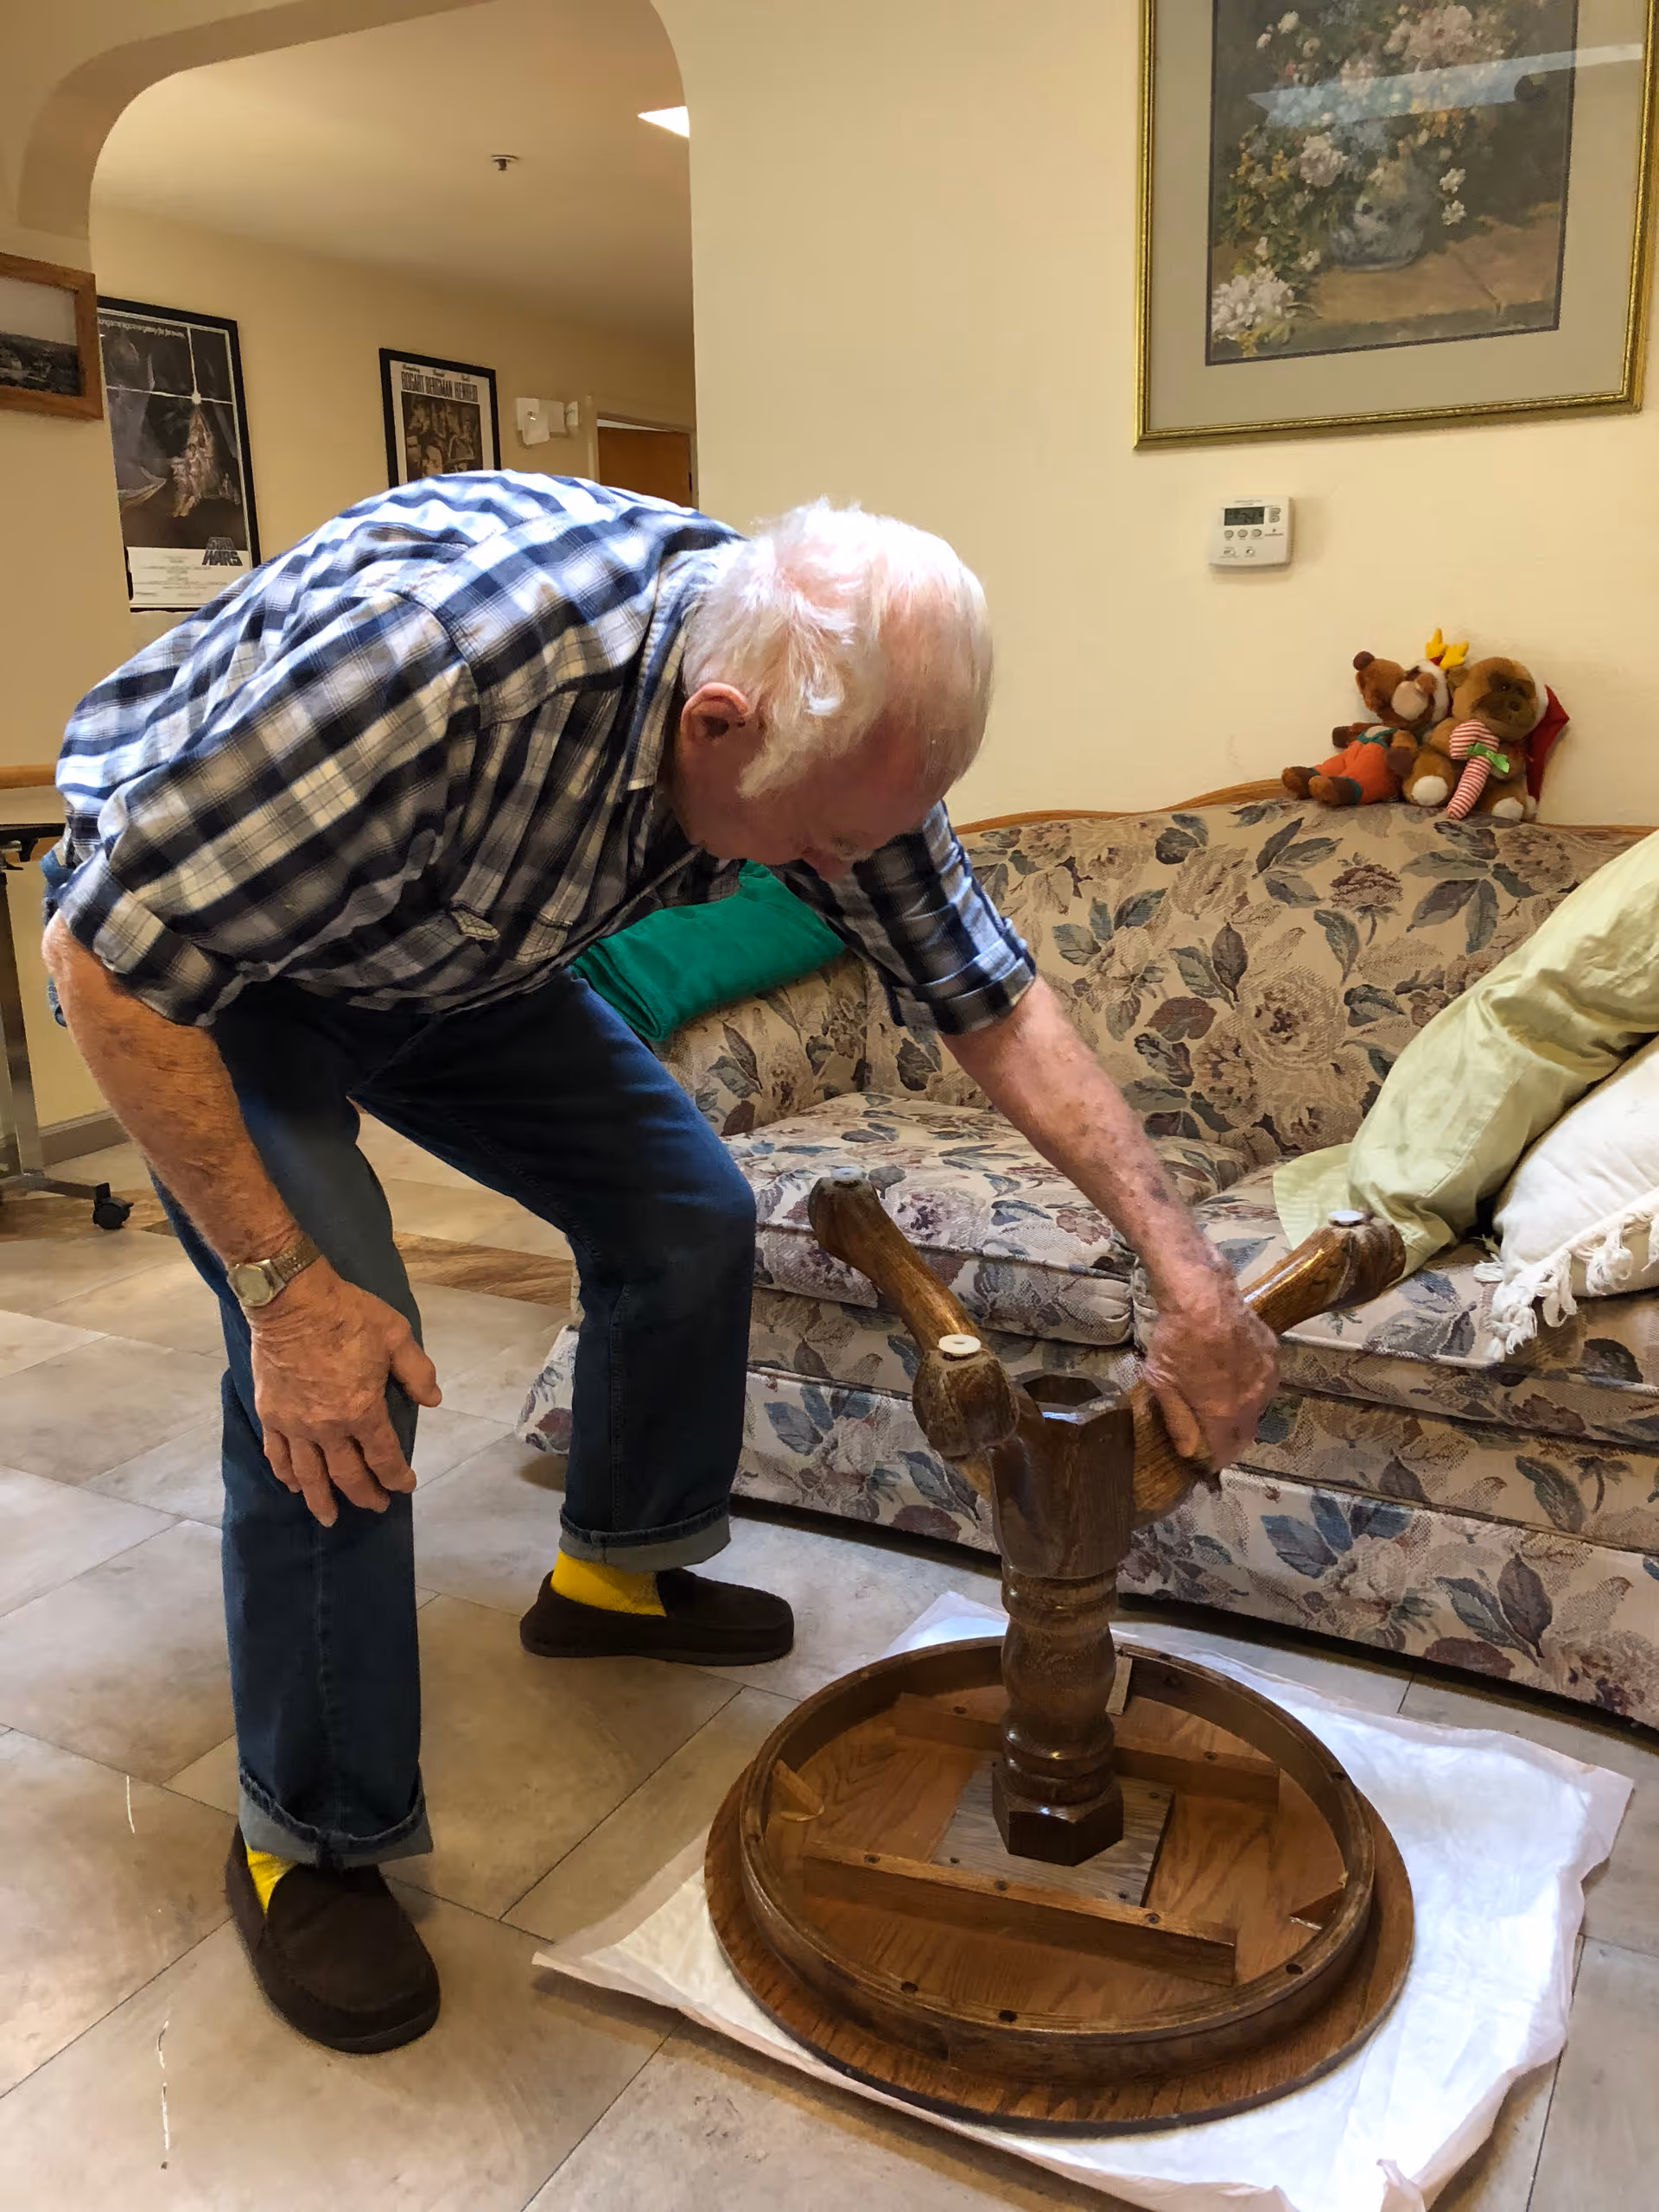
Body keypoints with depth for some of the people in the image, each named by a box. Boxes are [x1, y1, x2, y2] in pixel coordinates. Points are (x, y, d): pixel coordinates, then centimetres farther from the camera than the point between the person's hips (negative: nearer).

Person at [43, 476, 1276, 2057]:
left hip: (451, 950, 6)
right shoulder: (430, 659, -42)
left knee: (688, 1215, 0)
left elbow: (992, 1003, -12)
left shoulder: (817, 711, -21)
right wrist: (281, 1283, -29)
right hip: (181, 940, -5)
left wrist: (1184, 1271, -15)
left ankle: (614, 1575, 26)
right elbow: (106, 962, -31)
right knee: (332, 1364, -20)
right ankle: (307, 1841, 2)